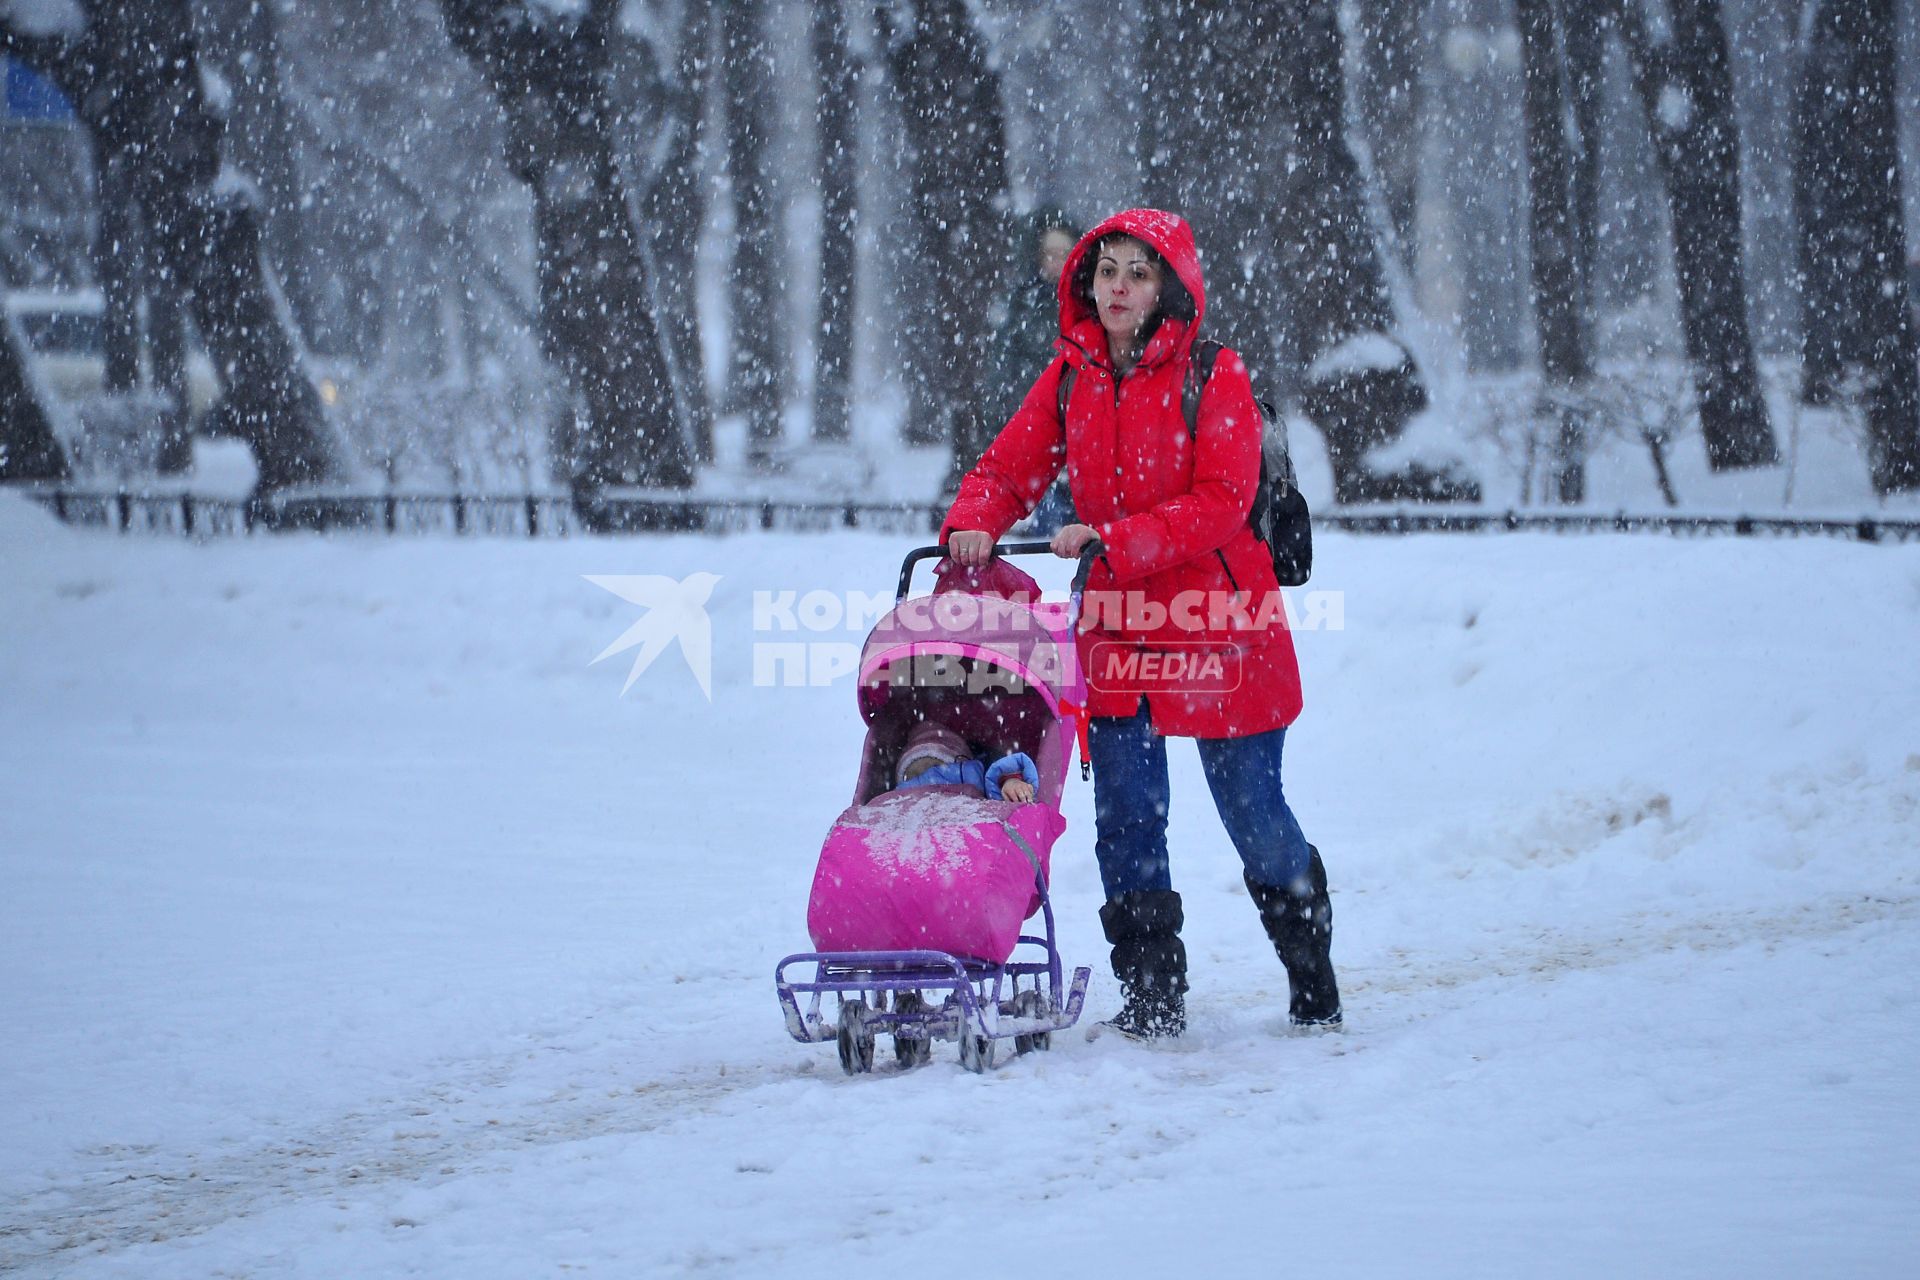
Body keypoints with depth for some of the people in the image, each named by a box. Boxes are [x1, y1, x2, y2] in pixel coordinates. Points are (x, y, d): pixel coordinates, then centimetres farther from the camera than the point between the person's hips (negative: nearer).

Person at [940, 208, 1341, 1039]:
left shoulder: (1213, 377, -9)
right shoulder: (1069, 379, 6)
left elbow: (1221, 501, -17)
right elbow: (1006, 469, 6)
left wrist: (1111, 539, -25)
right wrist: (973, 525, -16)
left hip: (1219, 625, -4)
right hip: (1117, 623, 4)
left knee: (1251, 810, 3)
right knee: (1126, 815, -1)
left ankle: (1313, 975, 23)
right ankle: (1151, 994, 8)